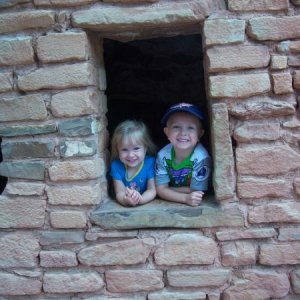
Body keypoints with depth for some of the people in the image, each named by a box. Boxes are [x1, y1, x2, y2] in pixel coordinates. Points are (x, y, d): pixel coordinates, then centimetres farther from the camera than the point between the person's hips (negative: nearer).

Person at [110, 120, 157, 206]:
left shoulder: (150, 163, -17)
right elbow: (119, 193, -16)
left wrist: (140, 199, -40)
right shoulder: (116, 165, -14)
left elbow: (152, 190, -17)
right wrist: (126, 200, -42)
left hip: (148, 206, -1)